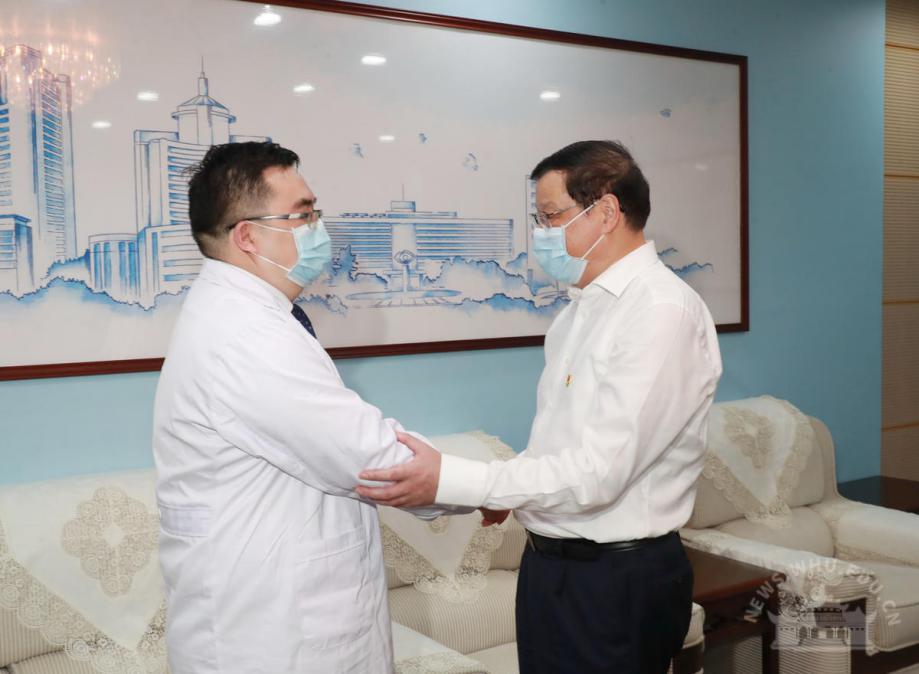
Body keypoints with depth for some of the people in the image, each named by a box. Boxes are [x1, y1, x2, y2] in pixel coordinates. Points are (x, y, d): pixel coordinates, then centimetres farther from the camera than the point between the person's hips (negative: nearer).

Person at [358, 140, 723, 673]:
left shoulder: (662, 312, -18)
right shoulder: (583, 306, 10)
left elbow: (599, 471, -25)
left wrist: (447, 480, -26)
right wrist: (505, 490, -1)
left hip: (618, 580, -8)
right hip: (552, 562, 8)